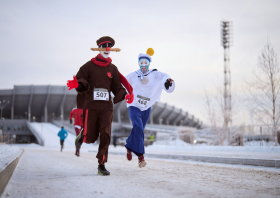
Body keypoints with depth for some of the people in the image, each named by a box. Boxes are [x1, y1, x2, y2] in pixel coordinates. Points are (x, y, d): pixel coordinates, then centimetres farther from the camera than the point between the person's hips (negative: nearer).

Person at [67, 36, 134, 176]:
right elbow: (79, 80, 1)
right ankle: (82, 136, 36)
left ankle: (101, 165, -4)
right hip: (91, 105, -2)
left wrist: (125, 95, -1)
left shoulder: (112, 69, 14)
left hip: (106, 107, 2)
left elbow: (116, 87, 18)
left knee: (105, 135, -11)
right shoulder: (89, 66, 4)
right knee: (91, 138, -2)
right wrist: (77, 84, -23)